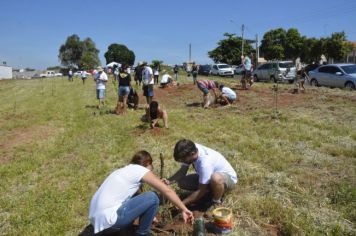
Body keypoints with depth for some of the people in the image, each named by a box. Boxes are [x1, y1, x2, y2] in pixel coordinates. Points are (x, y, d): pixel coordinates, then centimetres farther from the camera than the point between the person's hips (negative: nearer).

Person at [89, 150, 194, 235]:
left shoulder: (124, 170, 22)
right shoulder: (140, 170, -2)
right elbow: (167, 191, -5)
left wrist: (149, 215, 36)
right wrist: (184, 210, 2)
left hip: (97, 218, 9)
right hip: (108, 219, -9)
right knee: (152, 198, -7)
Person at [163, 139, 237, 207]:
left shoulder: (205, 163, -39)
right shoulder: (191, 149, -19)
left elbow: (201, 191, -30)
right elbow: (182, 171, -9)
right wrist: (169, 181, -26)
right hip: (208, 176, 7)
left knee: (215, 178, -43)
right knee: (182, 182, -7)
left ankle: (216, 203, -12)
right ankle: (212, 190, 8)